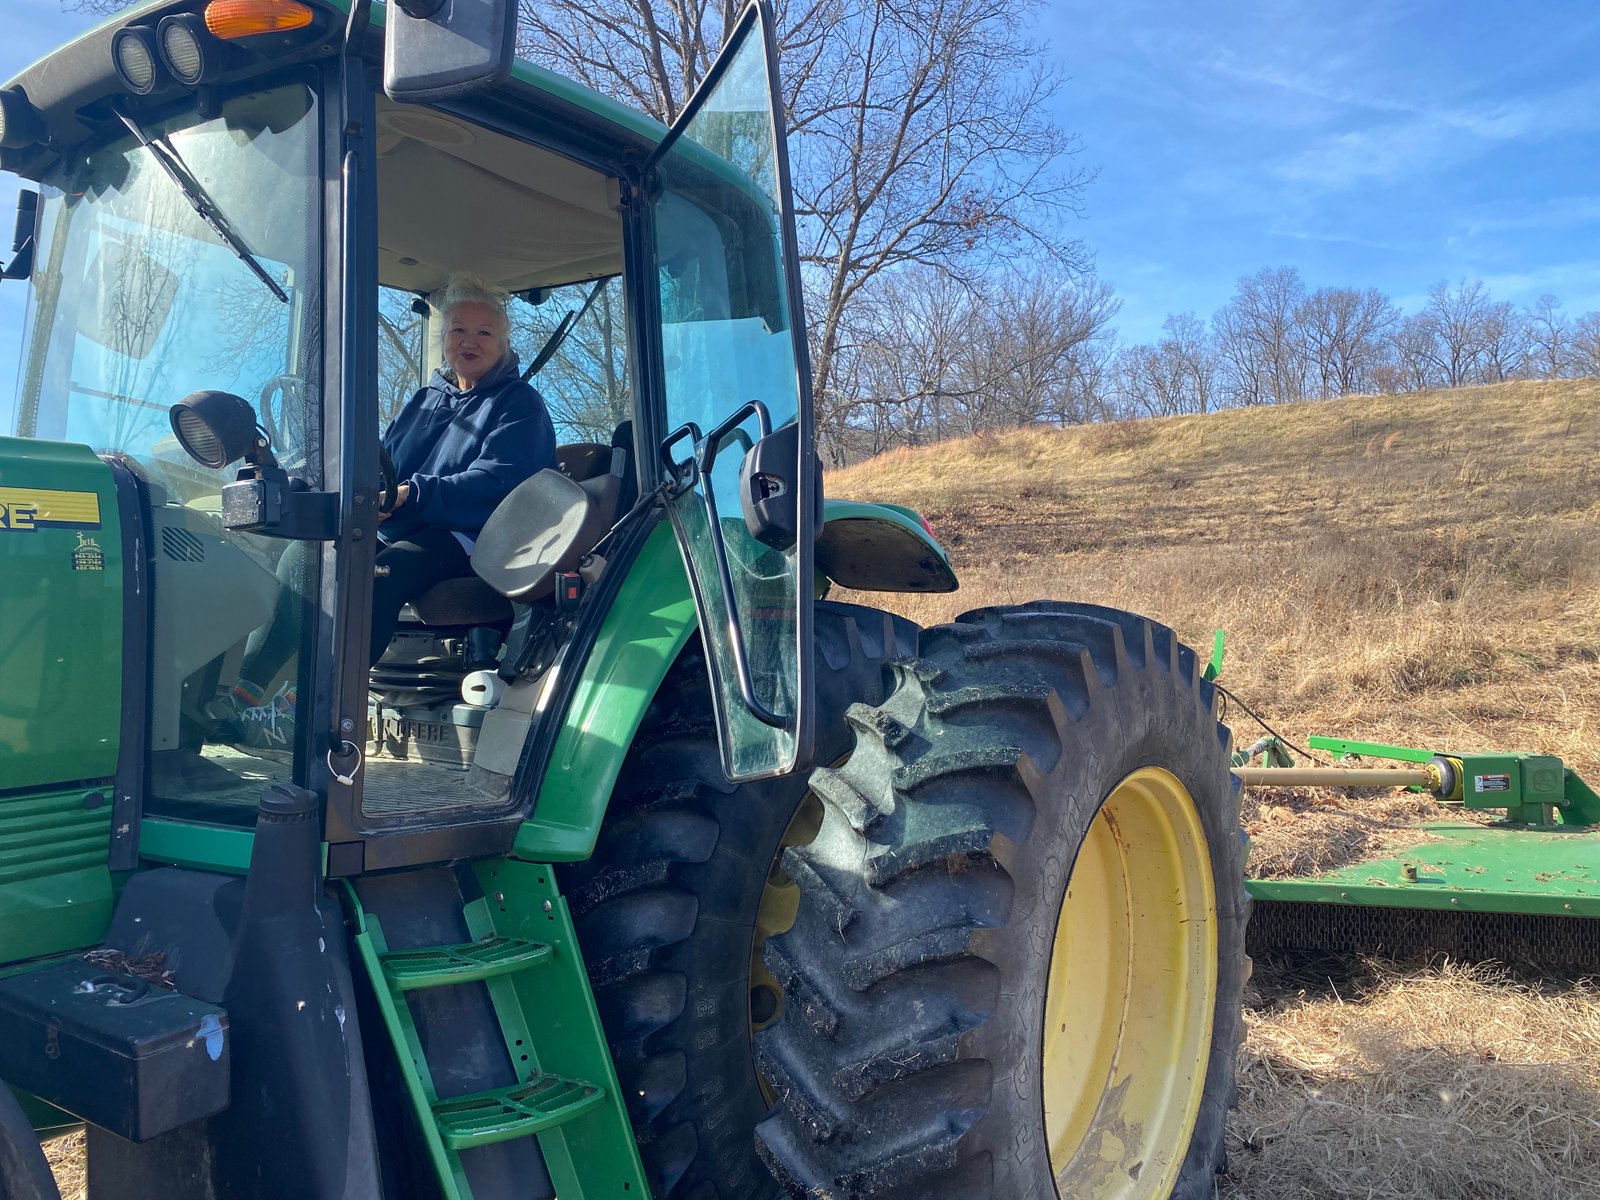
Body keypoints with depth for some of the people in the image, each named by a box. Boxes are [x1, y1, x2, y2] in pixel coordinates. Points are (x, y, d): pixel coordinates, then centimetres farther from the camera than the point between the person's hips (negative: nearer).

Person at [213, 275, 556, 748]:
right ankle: (244, 692, -21)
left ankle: (304, 708, -41)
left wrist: (409, 494, -29)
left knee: (381, 573, -35)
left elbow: (494, 482, -15)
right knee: (304, 554, -15)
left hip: (462, 538, -7)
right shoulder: (426, 398, 24)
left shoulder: (520, 406, 1)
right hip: (393, 528, 8)